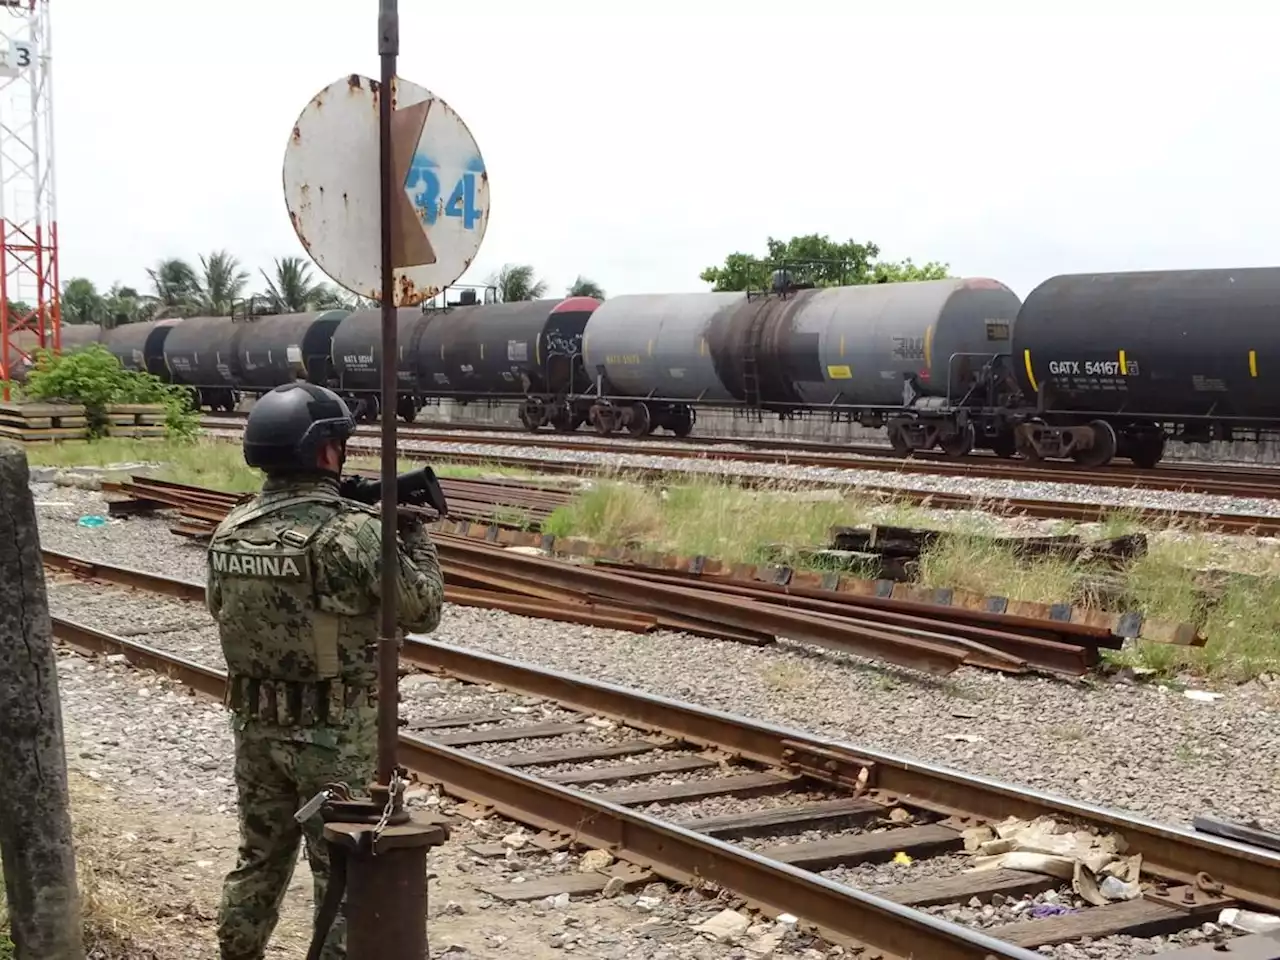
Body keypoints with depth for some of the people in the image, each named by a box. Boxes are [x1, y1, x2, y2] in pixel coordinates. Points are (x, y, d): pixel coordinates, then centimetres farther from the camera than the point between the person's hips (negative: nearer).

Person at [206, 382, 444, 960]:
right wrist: (413, 532, 5)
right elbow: (422, 610, -11)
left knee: (260, 857, 21)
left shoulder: (230, 531, -1)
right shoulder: (353, 531, -20)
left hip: (256, 723, 6)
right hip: (335, 732, -6)